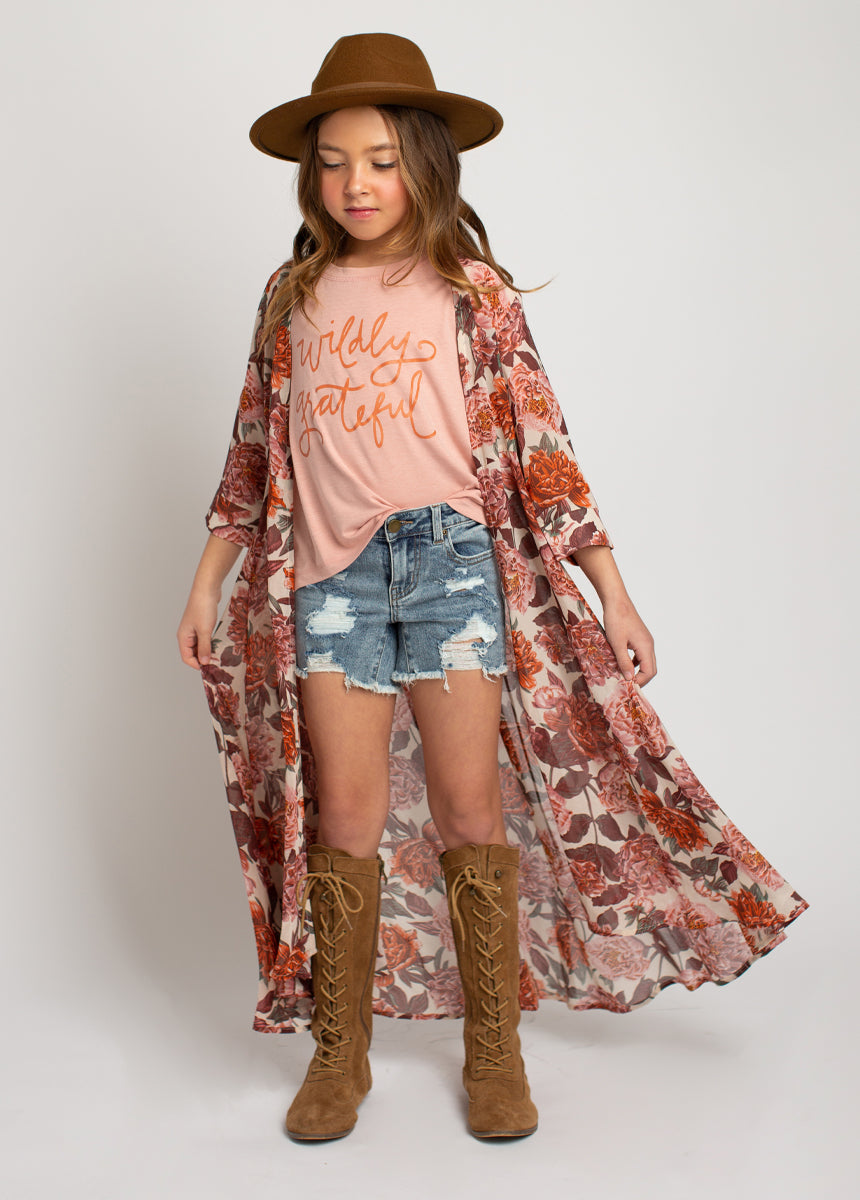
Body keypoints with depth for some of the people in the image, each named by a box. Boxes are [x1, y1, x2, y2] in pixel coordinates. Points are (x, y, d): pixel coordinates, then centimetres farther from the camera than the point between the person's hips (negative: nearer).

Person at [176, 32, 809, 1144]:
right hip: (329, 574, 2)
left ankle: (494, 1048, 16)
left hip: (454, 560, -2)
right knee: (347, 815, 1)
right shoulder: (294, 295, 12)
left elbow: (539, 449, 1)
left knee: (472, 809, 0)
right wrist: (207, 582, 15)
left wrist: (614, 595, -2)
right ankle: (341, 1051, 16)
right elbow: (255, 450, 16)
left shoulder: (473, 292, 4)